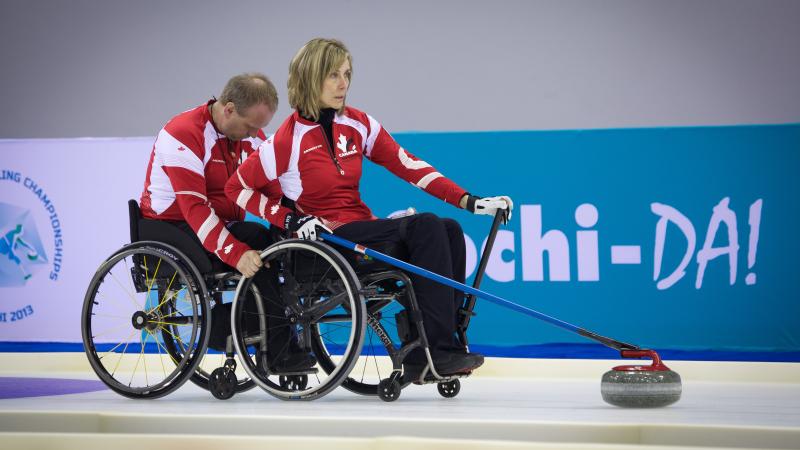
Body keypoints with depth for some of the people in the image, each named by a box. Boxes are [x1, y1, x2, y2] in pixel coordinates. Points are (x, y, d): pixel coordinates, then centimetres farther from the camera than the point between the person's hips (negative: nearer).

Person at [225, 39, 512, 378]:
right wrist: (291, 220, -14)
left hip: (363, 228, 7)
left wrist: (469, 201, -4)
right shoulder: (288, 141, -9)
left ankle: (424, 356, -17)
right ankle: (437, 351, -27)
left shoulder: (358, 125, 8)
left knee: (448, 230, -15)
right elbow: (236, 188, -3)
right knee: (426, 226, -24)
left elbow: (407, 165, 5)